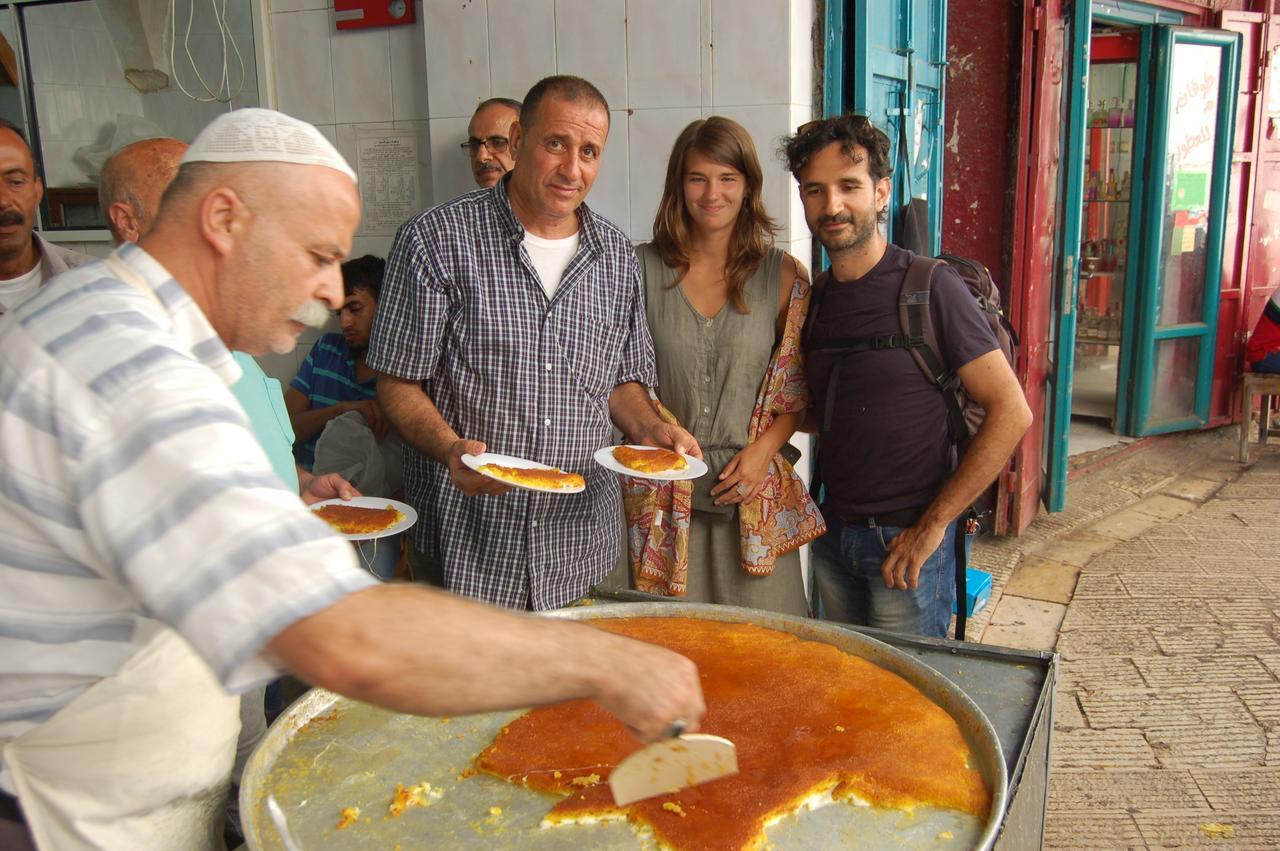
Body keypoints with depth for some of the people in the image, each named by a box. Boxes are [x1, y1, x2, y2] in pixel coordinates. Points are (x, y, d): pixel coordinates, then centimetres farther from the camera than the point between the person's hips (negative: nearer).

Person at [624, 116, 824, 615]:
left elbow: (800, 391, 7)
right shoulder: (643, 269, 2)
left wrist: (762, 449, -8)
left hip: (753, 496, 0)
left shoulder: (783, 276, 2)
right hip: (664, 492, 0)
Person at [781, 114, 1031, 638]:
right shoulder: (813, 298, 5)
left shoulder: (929, 287, -14)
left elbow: (1011, 412, -16)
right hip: (834, 536, 6)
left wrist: (932, 526, -16)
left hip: (906, 541, -6)